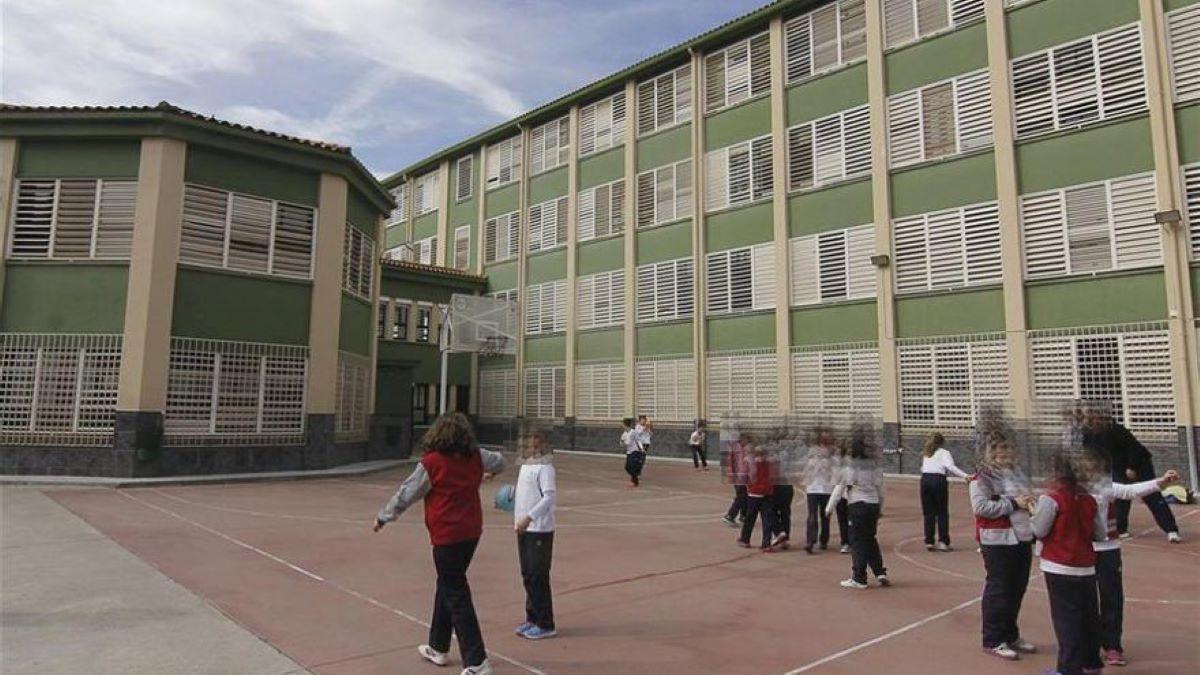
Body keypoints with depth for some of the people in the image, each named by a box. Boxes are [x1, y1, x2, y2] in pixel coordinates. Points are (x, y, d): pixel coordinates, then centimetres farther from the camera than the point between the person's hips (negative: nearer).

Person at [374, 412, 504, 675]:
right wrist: (492, 471, 47)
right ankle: (438, 647, 35)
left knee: (456, 596, -1)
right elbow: (498, 461, 23)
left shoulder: (431, 463, -13)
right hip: (472, 533, 7)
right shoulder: (475, 457, 2)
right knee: (447, 586, 22)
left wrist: (382, 517, 10)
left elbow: (406, 494, -5)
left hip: (447, 537, -7)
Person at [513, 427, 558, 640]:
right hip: (524, 529, 9)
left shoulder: (544, 468, -13)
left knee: (538, 576, -3)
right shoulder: (525, 466, 13)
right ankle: (532, 619, 27)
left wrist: (529, 517, -27)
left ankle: (545, 624, 8)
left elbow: (550, 496, -22)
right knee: (527, 575, 15)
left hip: (540, 529, -8)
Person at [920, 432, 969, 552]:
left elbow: (922, 468, 12)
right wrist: (965, 476, -18)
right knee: (942, 513, 3)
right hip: (938, 480, -4)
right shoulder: (944, 453, 5)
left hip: (925, 480, 4)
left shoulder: (926, 454, 22)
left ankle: (929, 542, 5)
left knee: (928, 512, 7)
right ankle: (943, 542, -2)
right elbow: (950, 466, -11)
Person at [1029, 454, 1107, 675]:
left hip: (1059, 568, -6)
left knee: (1066, 617, -1)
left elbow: (1039, 530, -11)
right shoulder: (1089, 500, 4)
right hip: (1086, 567, 6)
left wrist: (1034, 511, 5)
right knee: (1089, 615, 17)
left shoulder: (1051, 499, -15)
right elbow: (1101, 534, 9)